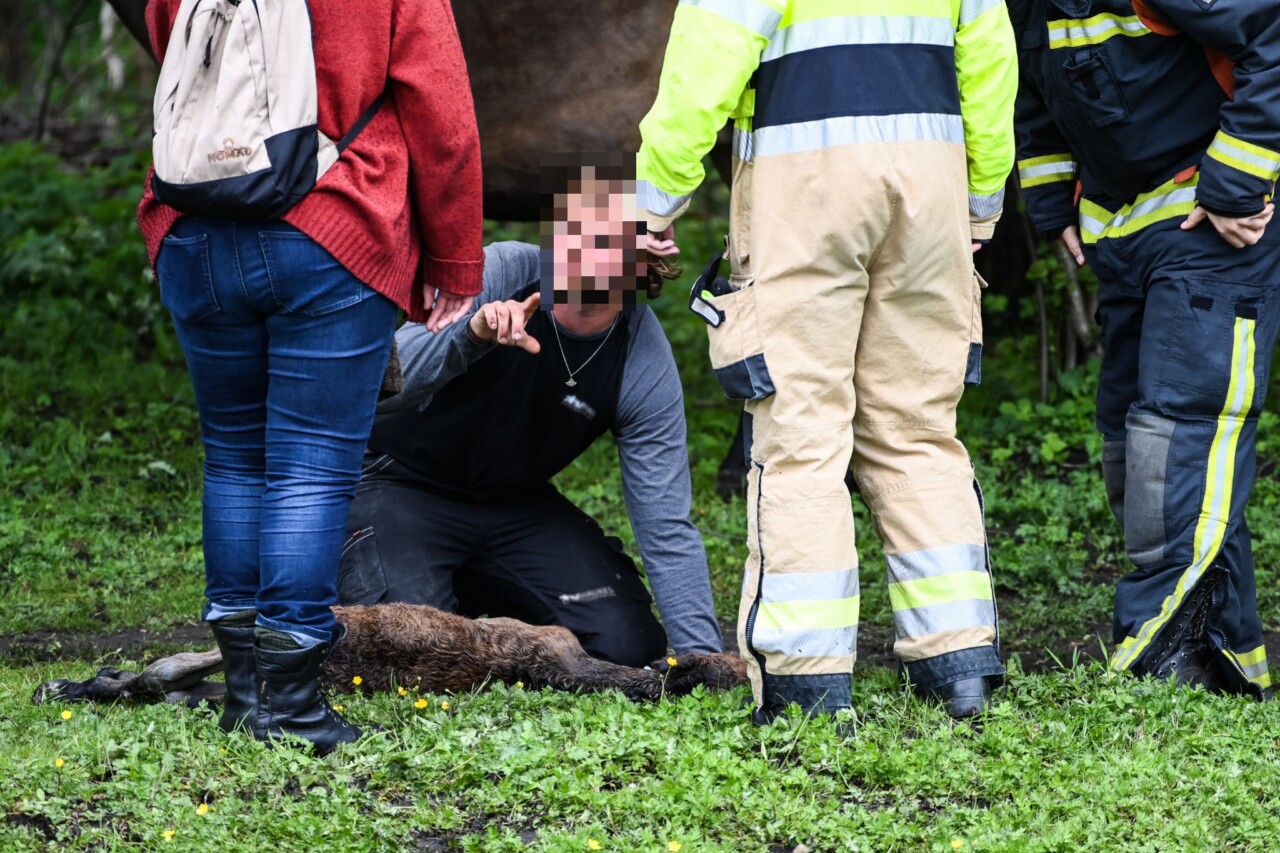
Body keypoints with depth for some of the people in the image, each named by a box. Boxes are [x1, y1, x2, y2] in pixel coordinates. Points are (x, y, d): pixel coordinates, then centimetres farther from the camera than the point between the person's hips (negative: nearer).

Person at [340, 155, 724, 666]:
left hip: (516, 505, 4)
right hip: (402, 485, -4)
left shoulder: (645, 361, -16)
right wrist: (472, 335, -53)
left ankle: (471, 593, 18)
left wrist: (701, 653, -24)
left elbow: (666, 528, -14)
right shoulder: (499, 275, -24)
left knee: (628, 644, -8)